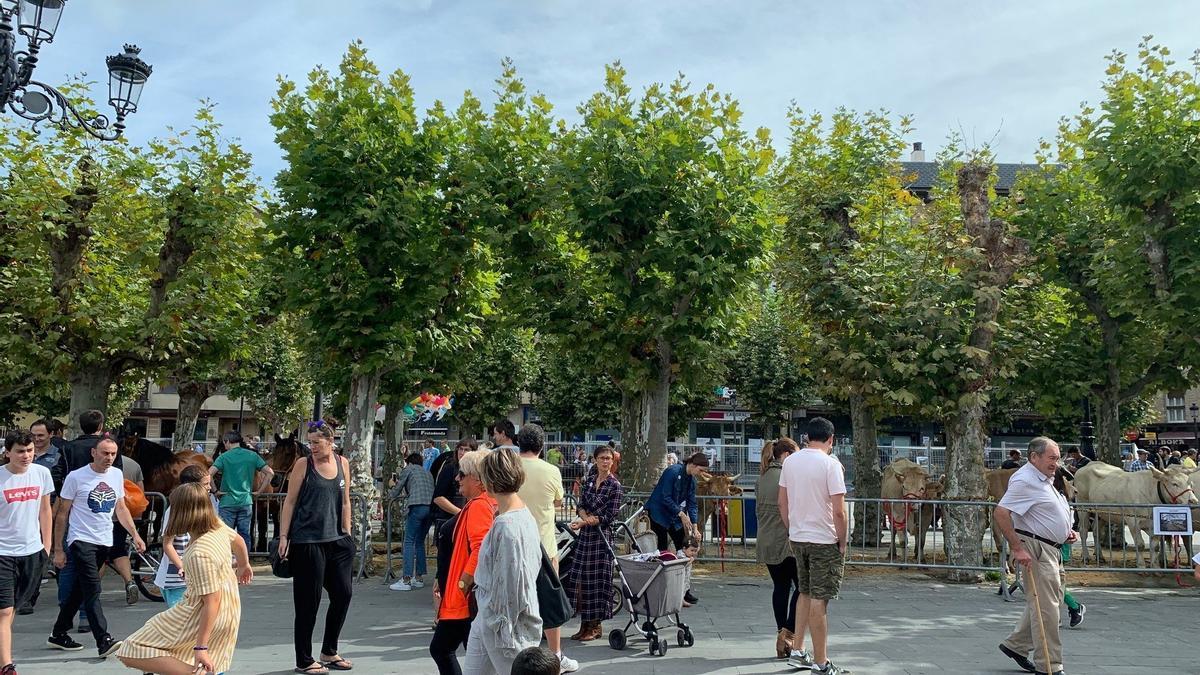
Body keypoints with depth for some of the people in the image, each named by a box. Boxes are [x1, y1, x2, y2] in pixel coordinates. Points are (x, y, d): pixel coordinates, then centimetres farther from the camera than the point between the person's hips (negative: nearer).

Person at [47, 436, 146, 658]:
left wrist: (135, 534, 9)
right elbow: (62, 514, -3)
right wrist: (58, 549, -4)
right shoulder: (76, 477, -8)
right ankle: (104, 641, -16)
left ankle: (59, 634, 28)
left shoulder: (117, 475, 7)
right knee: (93, 591, -13)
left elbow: (121, 508, 16)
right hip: (81, 541, -6)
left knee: (80, 590, 14)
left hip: (104, 542, 6)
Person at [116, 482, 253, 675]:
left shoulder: (199, 554, -29)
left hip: (202, 615, -9)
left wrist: (201, 647, -24)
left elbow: (212, 602, -28)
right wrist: (244, 566, 37)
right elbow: (238, 541, 17)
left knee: (132, 653, -7)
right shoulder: (217, 525, -6)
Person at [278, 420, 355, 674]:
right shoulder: (303, 464, -5)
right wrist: (283, 536, -8)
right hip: (307, 541, -5)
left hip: (336, 540, 5)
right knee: (308, 601, 1)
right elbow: (290, 502, -3)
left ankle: (329, 652, 25)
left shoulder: (342, 463, 7)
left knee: (344, 593, 7)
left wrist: (347, 534, 11)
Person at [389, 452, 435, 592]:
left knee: (409, 542, -5)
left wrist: (390, 496, 40)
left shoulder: (409, 469, 14)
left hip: (417, 506, -6)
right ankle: (419, 578, 15)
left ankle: (406, 580, -11)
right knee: (420, 542, 16)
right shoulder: (428, 473, 30)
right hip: (431, 507, 6)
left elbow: (397, 489, 17)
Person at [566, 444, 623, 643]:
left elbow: (609, 517, -12)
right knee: (581, 579, 7)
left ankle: (596, 626, 13)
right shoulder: (589, 480, 9)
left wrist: (583, 522, -16)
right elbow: (581, 506, 7)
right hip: (585, 535, 5)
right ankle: (585, 624, 18)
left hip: (601, 536, -5)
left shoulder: (615, 486, -7)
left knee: (597, 580, 1)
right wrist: (586, 517, -15)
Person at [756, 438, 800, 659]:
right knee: (801, 586, 4)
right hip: (787, 540, -7)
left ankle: (782, 638, 15)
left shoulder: (763, 477, 11)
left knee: (780, 587, 13)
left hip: (766, 541, 7)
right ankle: (787, 632, -3)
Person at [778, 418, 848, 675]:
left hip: (797, 538, 6)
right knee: (819, 600, 0)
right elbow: (838, 511, -17)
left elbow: (782, 503, 9)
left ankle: (797, 651, 24)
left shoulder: (790, 462, 3)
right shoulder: (830, 464, -15)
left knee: (805, 593, 19)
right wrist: (842, 542, -6)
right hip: (824, 541, -6)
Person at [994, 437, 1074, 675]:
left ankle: (1015, 645, 28)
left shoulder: (1046, 480, 17)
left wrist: (1066, 532, 14)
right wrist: (1017, 548, -26)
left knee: (1046, 600, 16)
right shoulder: (1024, 480, -16)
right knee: (1045, 606, -6)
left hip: (1052, 548, 10)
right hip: (1035, 548, -10)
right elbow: (1001, 513, -24)